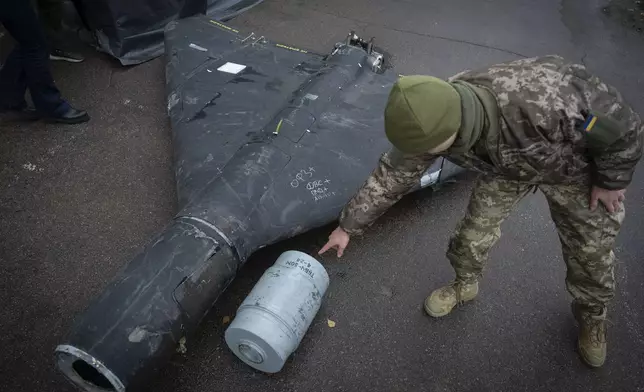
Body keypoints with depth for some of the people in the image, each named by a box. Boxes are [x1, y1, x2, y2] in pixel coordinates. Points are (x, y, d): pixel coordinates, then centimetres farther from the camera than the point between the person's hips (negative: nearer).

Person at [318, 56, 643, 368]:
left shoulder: (545, 102, -49)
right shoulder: (433, 119, -32)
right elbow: (391, 175, -17)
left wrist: (612, 180, -12)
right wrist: (348, 227, -10)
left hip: (574, 165, -2)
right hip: (506, 164, 3)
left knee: (590, 248, 9)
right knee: (475, 231, 4)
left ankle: (592, 315, 39)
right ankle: (465, 285, 35)